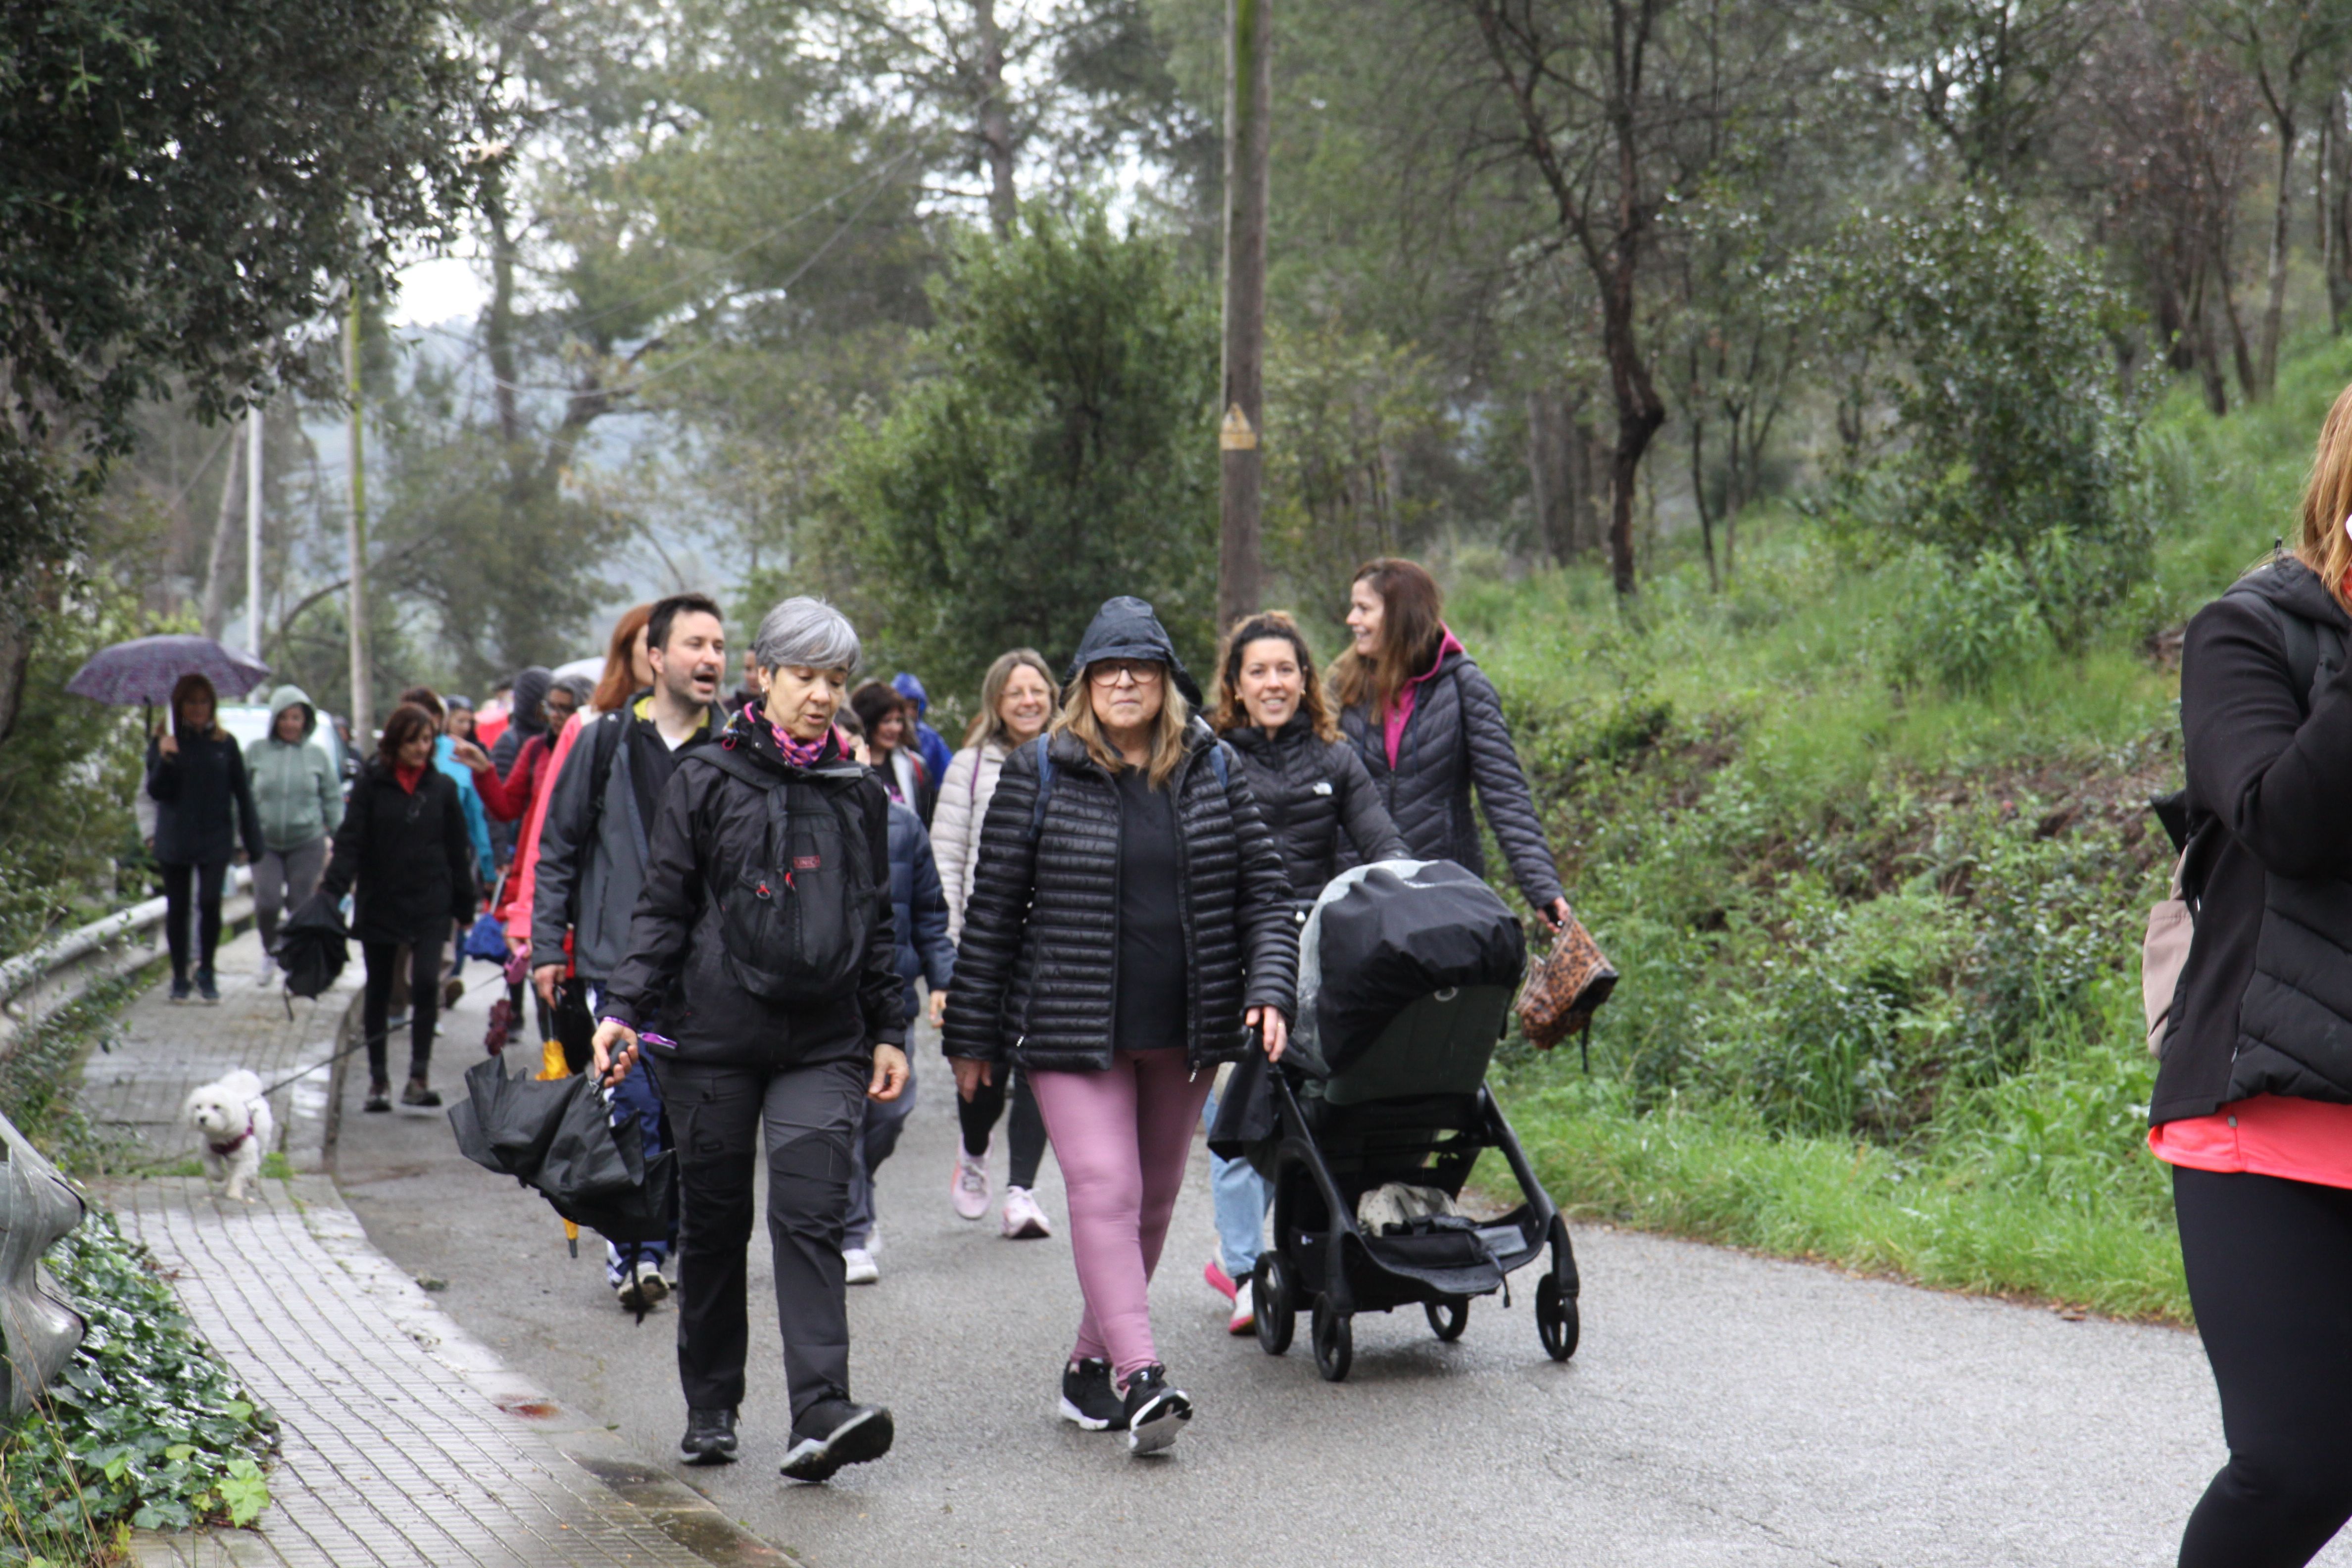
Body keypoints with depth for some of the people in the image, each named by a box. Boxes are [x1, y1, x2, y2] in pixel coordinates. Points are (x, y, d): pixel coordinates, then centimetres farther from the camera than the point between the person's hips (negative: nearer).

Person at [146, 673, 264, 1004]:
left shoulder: (225, 744, 5)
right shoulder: (164, 743, 2)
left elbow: (242, 794, 7)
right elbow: (156, 791, -4)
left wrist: (253, 841, 4)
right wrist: (165, 759, -22)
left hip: (215, 840, 0)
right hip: (175, 842, 0)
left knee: (210, 903, -12)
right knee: (178, 908, 5)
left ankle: (206, 974, 4)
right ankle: (180, 978, 17)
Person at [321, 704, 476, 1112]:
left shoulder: (443, 787, 4)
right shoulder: (372, 784, -1)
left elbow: (457, 851, 9)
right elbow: (350, 840, -6)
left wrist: (464, 905, 10)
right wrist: (333, 889, -18)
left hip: (430, 907, 0)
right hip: (379, 905, 0)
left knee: (426, 982, -15)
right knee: (378, 991, 9)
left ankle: (419, 1078, -12)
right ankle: (378, 1080, 18)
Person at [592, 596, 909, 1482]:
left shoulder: (860, 794, 11)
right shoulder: (708, 779, 2)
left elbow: (878, 923, 17)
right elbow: (663, 907, 1)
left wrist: (888, 1032, 12)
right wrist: (624, 1009, -10)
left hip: (823, 1044, 1)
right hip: (714, 1035, -1)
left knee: (811, 1217, -13)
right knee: (713, 1222, 7)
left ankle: (821, 1415, -21)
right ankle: (710, 1410, 21)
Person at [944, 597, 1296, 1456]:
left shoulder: (1215, 771, 5)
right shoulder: (1038, 775, -2)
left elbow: (1263, 891, 7)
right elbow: (993, 910, 1)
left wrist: (1270, 990, -9)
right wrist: (971, 1035, 1)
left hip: (1186, 1032, 4)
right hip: (1073, 1028, -4)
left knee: (1155, 1199, 11)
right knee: (1104, 1190, -15)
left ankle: (1092, 1364, 25)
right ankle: (1142, 1380, -22)